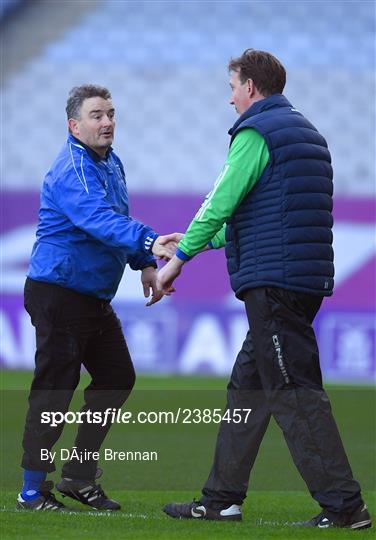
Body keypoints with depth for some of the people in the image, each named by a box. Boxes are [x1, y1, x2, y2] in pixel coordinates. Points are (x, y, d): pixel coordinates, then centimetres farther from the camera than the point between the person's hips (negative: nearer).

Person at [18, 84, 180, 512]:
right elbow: (100, 220, -38)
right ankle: (33, 490, -1)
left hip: (95, 297, 10)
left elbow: (119, 221, 24)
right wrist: (148, 242, -52)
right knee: (55, 388, -8)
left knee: (117, 378, 12)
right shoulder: (72, 170, -21)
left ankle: (79, 476, 21)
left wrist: (146, 263, 10)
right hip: (58, 294, -10)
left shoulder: (111, 164, 12)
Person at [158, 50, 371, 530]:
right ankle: (222, 498, 18)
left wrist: (179, 259, -4)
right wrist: (202, 240, 32)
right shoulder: (304, 132, 21)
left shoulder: (256, 133, -9)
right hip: (306, 280, 10)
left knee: (294, 393, -10)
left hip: (271, 283, -10)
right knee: (246, 387, 15)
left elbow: (220, 202, -13)